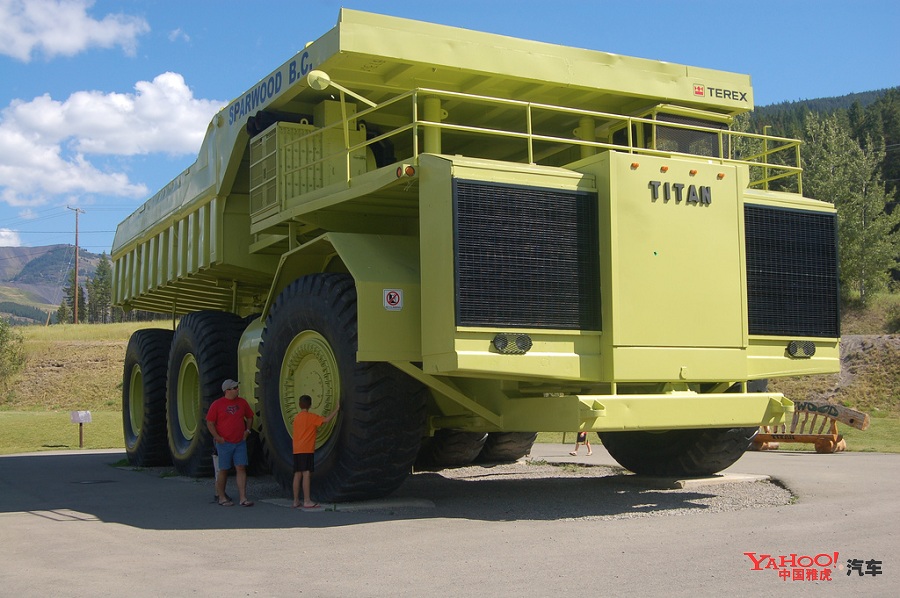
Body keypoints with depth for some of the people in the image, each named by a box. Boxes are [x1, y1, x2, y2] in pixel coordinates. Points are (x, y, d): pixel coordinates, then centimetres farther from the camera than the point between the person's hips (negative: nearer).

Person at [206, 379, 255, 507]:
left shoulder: (242, 402, 8)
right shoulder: (217, 404, -5)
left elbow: (249, 417, 21)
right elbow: (210, 422, -3)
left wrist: (247, 430, 8)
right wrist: (217, 437, -10)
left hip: (240, 442, 4)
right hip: (225, 443, -3)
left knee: (241, 468, -3)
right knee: (224, 470, 5)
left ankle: (243, 498, -5)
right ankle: (221, 497, 18)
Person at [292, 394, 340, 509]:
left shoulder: (296, 417, 13)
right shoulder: (311, 417, -6)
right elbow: (326, 420, -12)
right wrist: (337, 409, -5)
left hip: (297, 450, 7)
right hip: (307, 450, -7)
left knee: (297, 474, 8)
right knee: (306, 474, -8)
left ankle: (296, 501, 10)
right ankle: (307, 501, -10)